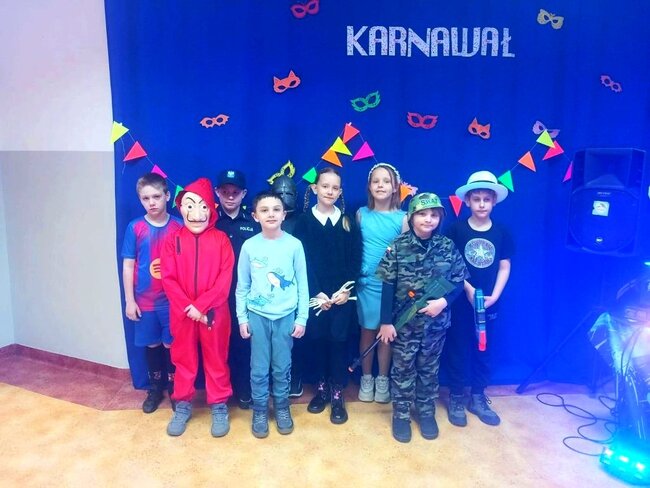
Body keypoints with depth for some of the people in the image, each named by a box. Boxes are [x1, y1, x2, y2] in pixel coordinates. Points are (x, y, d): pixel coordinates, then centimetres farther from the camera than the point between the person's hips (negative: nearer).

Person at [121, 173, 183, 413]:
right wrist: (129, 300, -1)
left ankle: (174, 386, 28)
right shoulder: (135, 228, -4)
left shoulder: (178, 227, -6)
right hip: (145, 300, 1)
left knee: (171, 344, 8)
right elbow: (128, 266, 0)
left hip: (172, 299, -1)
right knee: (152, 344, 15)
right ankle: (155, 387, 33)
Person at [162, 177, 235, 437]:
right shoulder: (172, 240, 0)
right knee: (183, 359, 15)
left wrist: (201, 306, -17)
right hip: (182, 313, 2)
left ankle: (219, 406, 26)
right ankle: (183, 404, 32)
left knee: (216, 359, 10)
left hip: (214, 312, -1)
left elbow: (226, 278, -10)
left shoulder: (220, 239, -4)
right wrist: (189, 307, -14)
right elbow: (168, 279, -5)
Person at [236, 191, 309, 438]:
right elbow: (242, 286, 3)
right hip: (257, 316, 0)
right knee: (259, 368, 8)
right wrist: (242, 317, 1)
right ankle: (259, 411, 27)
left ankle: (282, 408, 31)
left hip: (286, 316, 0)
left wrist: (302, 317, -1)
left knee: (282, 368, 11)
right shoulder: (249, 246, -4)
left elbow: (302, 285, 0)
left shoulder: (294, 245, -5)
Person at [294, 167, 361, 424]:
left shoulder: (348, 222, 6)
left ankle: (337, 394, 15)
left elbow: (355, 260, 1)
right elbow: (302, 260, -4)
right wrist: (317, 292, -13)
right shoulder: (304, 221, 2)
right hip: (315, 294, 0)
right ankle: (322, 388, 25)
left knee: (338, 340, 2)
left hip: (342, 293, 0)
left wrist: (345, 289, -11)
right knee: (317, 339, 6)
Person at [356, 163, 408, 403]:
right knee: (367, 331, 11)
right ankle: (366, 378, 28)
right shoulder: (361, 214, 1)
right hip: (366, 283, 1)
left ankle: (383, 380, 27)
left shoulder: (403, 218, -3)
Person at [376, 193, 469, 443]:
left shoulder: (448, 247, -3)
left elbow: (459, 282, 2)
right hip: (404, 322, -2)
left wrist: (444, 301, -16)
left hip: (436, 322, 2)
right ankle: (401, 415, 28)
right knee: (403, 369, 11)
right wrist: (386, 321, -10)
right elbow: (388, 287, -8)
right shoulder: (398, 247, -9)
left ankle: (427, 413, 36)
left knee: (429, 369, 18)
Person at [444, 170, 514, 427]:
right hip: (460, 301, -2)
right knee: (457, 350, 6)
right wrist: (468, 289, -15)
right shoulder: (456, 229, -7)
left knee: (483, 350, 13)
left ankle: (477, 397, 29)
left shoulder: (501, 232, 0)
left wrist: (494, 296, -8)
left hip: (489, 303, 3)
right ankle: (456, 398, 21)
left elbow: (504, 267, 3)